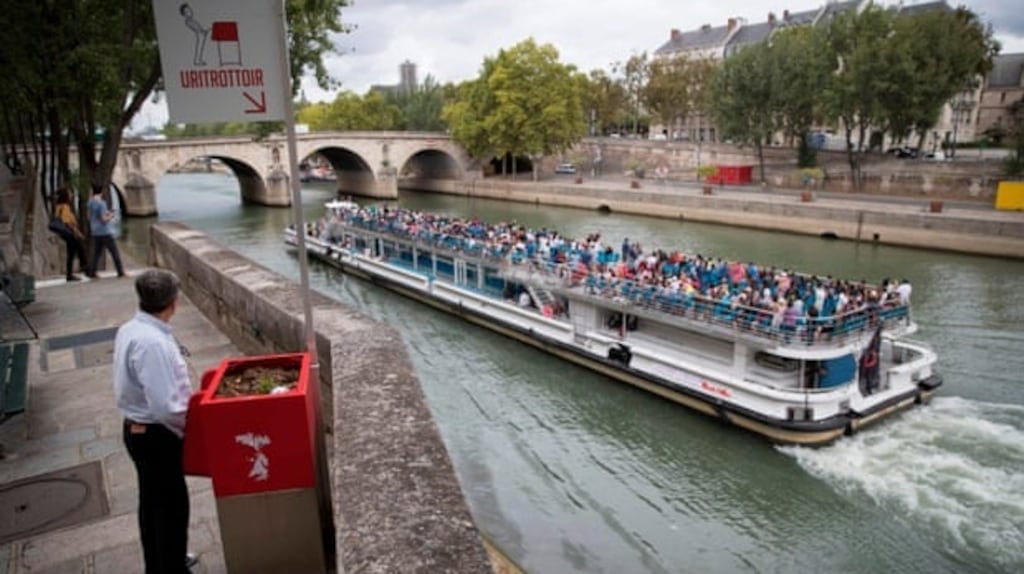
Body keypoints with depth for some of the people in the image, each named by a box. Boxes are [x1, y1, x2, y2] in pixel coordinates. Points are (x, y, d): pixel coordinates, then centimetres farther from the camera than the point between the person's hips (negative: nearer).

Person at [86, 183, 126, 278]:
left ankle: (91, 273, 8)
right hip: (105, 232, -7)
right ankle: (121, 272, 2)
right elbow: (104, 219, -17)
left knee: (96, 253, 12)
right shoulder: (101, 203, -15)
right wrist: (111, 216, 3)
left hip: (95, 232, 7)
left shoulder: (90, 202, 8)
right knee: (115, 252, 0)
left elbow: (89, 216, 18)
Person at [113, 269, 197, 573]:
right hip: (156, 435, -10)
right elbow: (165, 407, -29)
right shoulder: (153, 343, -29)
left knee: (152, 500, 24)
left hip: (137, 429, 10)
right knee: (172, 505, 6)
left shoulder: (129, 329, 1)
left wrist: (184, 392, 12)